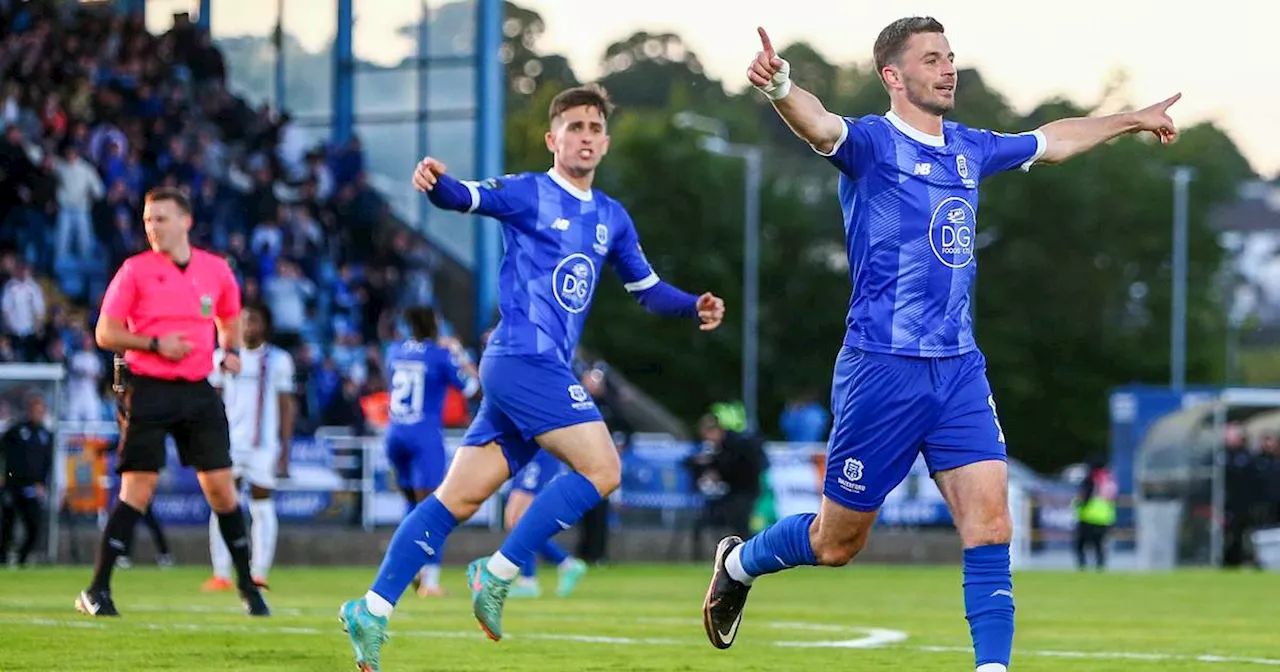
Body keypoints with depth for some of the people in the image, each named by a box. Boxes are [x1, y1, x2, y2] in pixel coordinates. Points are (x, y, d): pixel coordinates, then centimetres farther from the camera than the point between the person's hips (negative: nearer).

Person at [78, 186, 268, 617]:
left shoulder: (216, 271, 7)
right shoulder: (135, 270, -3)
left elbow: (229, 320, 25)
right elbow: (105, 334, -3)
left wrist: (231, 351, 4)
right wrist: (155, 343, -16)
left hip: (198, 389, 3)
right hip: (147, 390, -3)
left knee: (221, 487, 3)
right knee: (137, 492, -8)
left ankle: (247, 586, 16)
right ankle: (97, 591, -2)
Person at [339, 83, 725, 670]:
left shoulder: (612, 219, 20)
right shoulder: (528, 194, -2)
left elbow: (646, 290, 28)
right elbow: (464, 197, -18)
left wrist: (694, 307, 9)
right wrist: (436, 182, -41)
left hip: (547, 372, 7)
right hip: (523, 359, -7)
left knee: (459, 497, 3)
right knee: (601, 470, -15)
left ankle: (372, 610, 2)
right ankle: (496, 574, -10)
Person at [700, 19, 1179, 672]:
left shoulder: (969, 149, 12)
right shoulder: (870, 141, -9)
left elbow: (1052, 140, 32)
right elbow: (819, 124, -32)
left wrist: (1134, 119, 43)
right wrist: (779, 87, -55)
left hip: (959, 369, 5)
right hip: (881, 369, -5)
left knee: (989, 524, -10)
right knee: (836, 543, 6)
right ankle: (738, 562, 35)